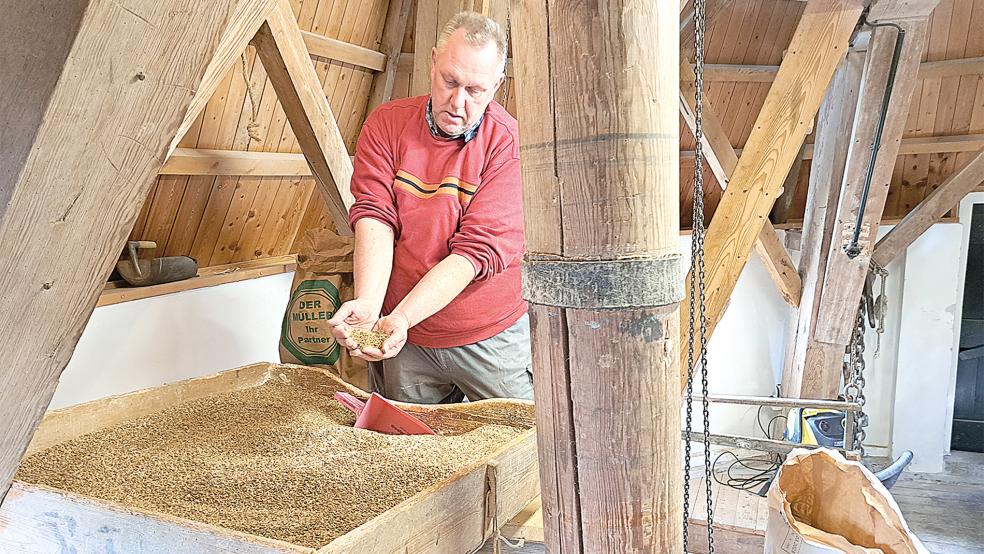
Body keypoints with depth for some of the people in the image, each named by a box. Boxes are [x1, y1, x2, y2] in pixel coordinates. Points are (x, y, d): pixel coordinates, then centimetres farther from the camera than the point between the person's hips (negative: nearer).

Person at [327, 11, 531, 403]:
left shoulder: (508, 142, -15)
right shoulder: (386, 124, -3)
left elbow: (478, 249, -21)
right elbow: (375, 217, -12)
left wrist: (401, 317, -30)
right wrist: (368, 305, -28)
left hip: (492, 340, -2)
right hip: (406, 342, 3)